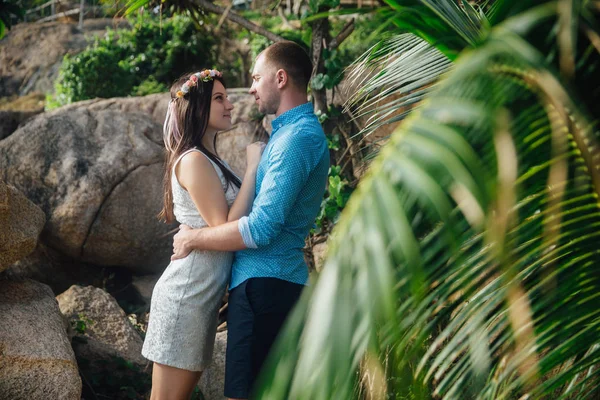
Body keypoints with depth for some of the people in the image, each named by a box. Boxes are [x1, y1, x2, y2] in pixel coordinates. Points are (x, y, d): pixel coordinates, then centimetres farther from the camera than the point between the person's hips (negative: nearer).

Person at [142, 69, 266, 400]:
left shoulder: (211, 161, 15)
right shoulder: (193, 160, -14)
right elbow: (227, 230, -19)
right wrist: (253, 167, -15)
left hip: (202, 294, 10)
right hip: (187, 292, -10)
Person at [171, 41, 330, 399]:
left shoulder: (298, 138, -17)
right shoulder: (294, 131, 16)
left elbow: (260, 230, -22)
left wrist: (193, 239, -10)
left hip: (265, 283, -10)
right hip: (266, 279, 10)